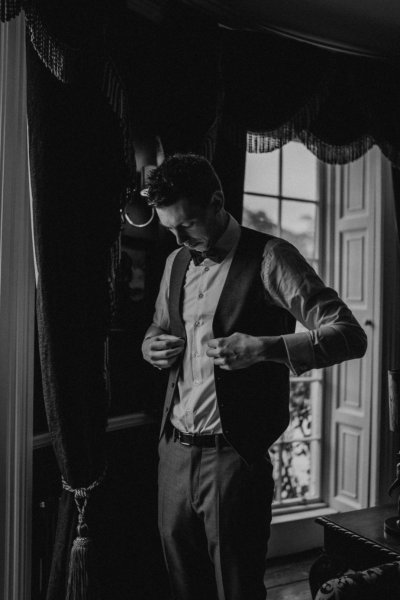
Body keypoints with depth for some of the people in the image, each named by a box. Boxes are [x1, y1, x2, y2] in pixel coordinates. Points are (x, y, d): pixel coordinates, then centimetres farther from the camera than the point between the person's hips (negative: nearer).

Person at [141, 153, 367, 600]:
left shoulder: (268, 257, -8)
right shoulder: (176, 263, 11)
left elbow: (350, 335, -14)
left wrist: (264, 348, -27)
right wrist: (153, 346, 3)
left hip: (233, 456, -5)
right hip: (174, 449, 6)